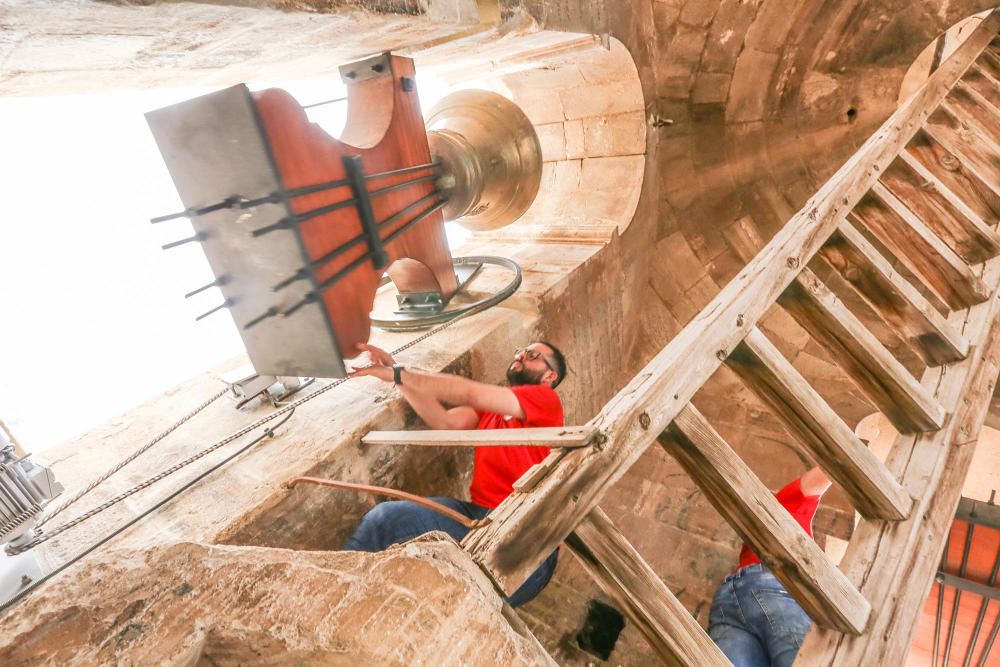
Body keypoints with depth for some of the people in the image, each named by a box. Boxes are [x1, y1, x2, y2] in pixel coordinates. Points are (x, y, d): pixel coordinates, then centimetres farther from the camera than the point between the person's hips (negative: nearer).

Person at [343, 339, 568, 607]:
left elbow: (470, 393, -15)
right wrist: (397, 376, -8)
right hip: (478, 514, 6)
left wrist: (398, 373, -13)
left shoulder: (546, 399, -3)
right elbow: (446, 421, -1)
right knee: (384, 517, -12)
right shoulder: (491, 404, 18)